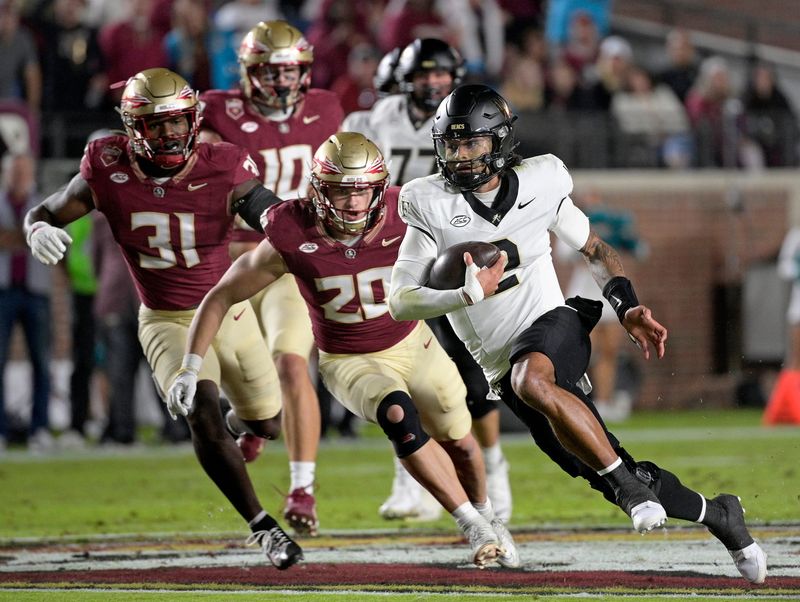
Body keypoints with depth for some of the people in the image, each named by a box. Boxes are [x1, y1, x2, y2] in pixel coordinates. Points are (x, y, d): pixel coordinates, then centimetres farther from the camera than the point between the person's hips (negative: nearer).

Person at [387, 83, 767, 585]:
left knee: (531, 381, -40)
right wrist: (470, 294, -21)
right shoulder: (433, 207, -3)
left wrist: (629, 308, 3)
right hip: (502, 367, 2)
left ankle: (628, 483, -29)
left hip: (553, 324, -2)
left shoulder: (538, 184, 1)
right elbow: (401, 302, -7)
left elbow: (595, 250, 16)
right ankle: (717, 515, 20)